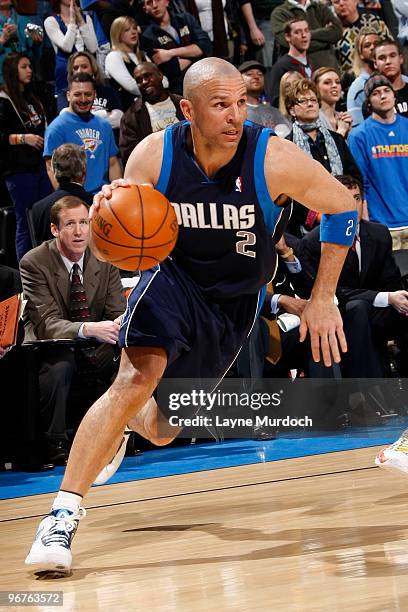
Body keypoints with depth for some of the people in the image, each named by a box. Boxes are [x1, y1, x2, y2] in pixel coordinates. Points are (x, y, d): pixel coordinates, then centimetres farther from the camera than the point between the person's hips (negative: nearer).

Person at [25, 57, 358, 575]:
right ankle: (63, 516, -24)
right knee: (136, 377, -29)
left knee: (162, 430, 10)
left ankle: (130, 421, 50)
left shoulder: (274, 159, -24)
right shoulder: (153, 155, -20)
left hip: (235, 301, 1)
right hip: (173, 277, -1)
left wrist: (322, 299, -6)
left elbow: (342, 206, -8)